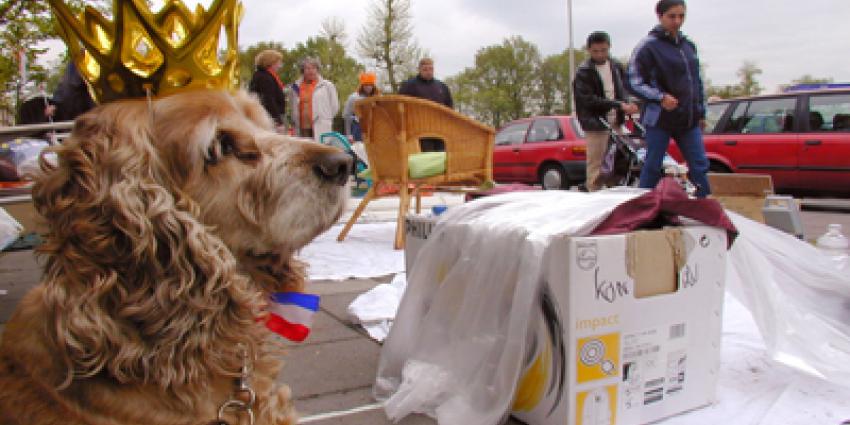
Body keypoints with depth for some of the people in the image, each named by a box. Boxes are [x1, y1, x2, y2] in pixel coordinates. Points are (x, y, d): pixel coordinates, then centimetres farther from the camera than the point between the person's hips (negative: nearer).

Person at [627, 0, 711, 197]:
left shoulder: (688, 45, 14)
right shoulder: (648, 46, -6)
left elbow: (697, 81, 21)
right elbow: (635, 83, -9)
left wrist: (701, 113, 19)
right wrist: (660, 97, -22)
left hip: (689, 119, 6)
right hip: (660, 119, -6)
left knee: (700, 166, 5)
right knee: (652, 167, 0)